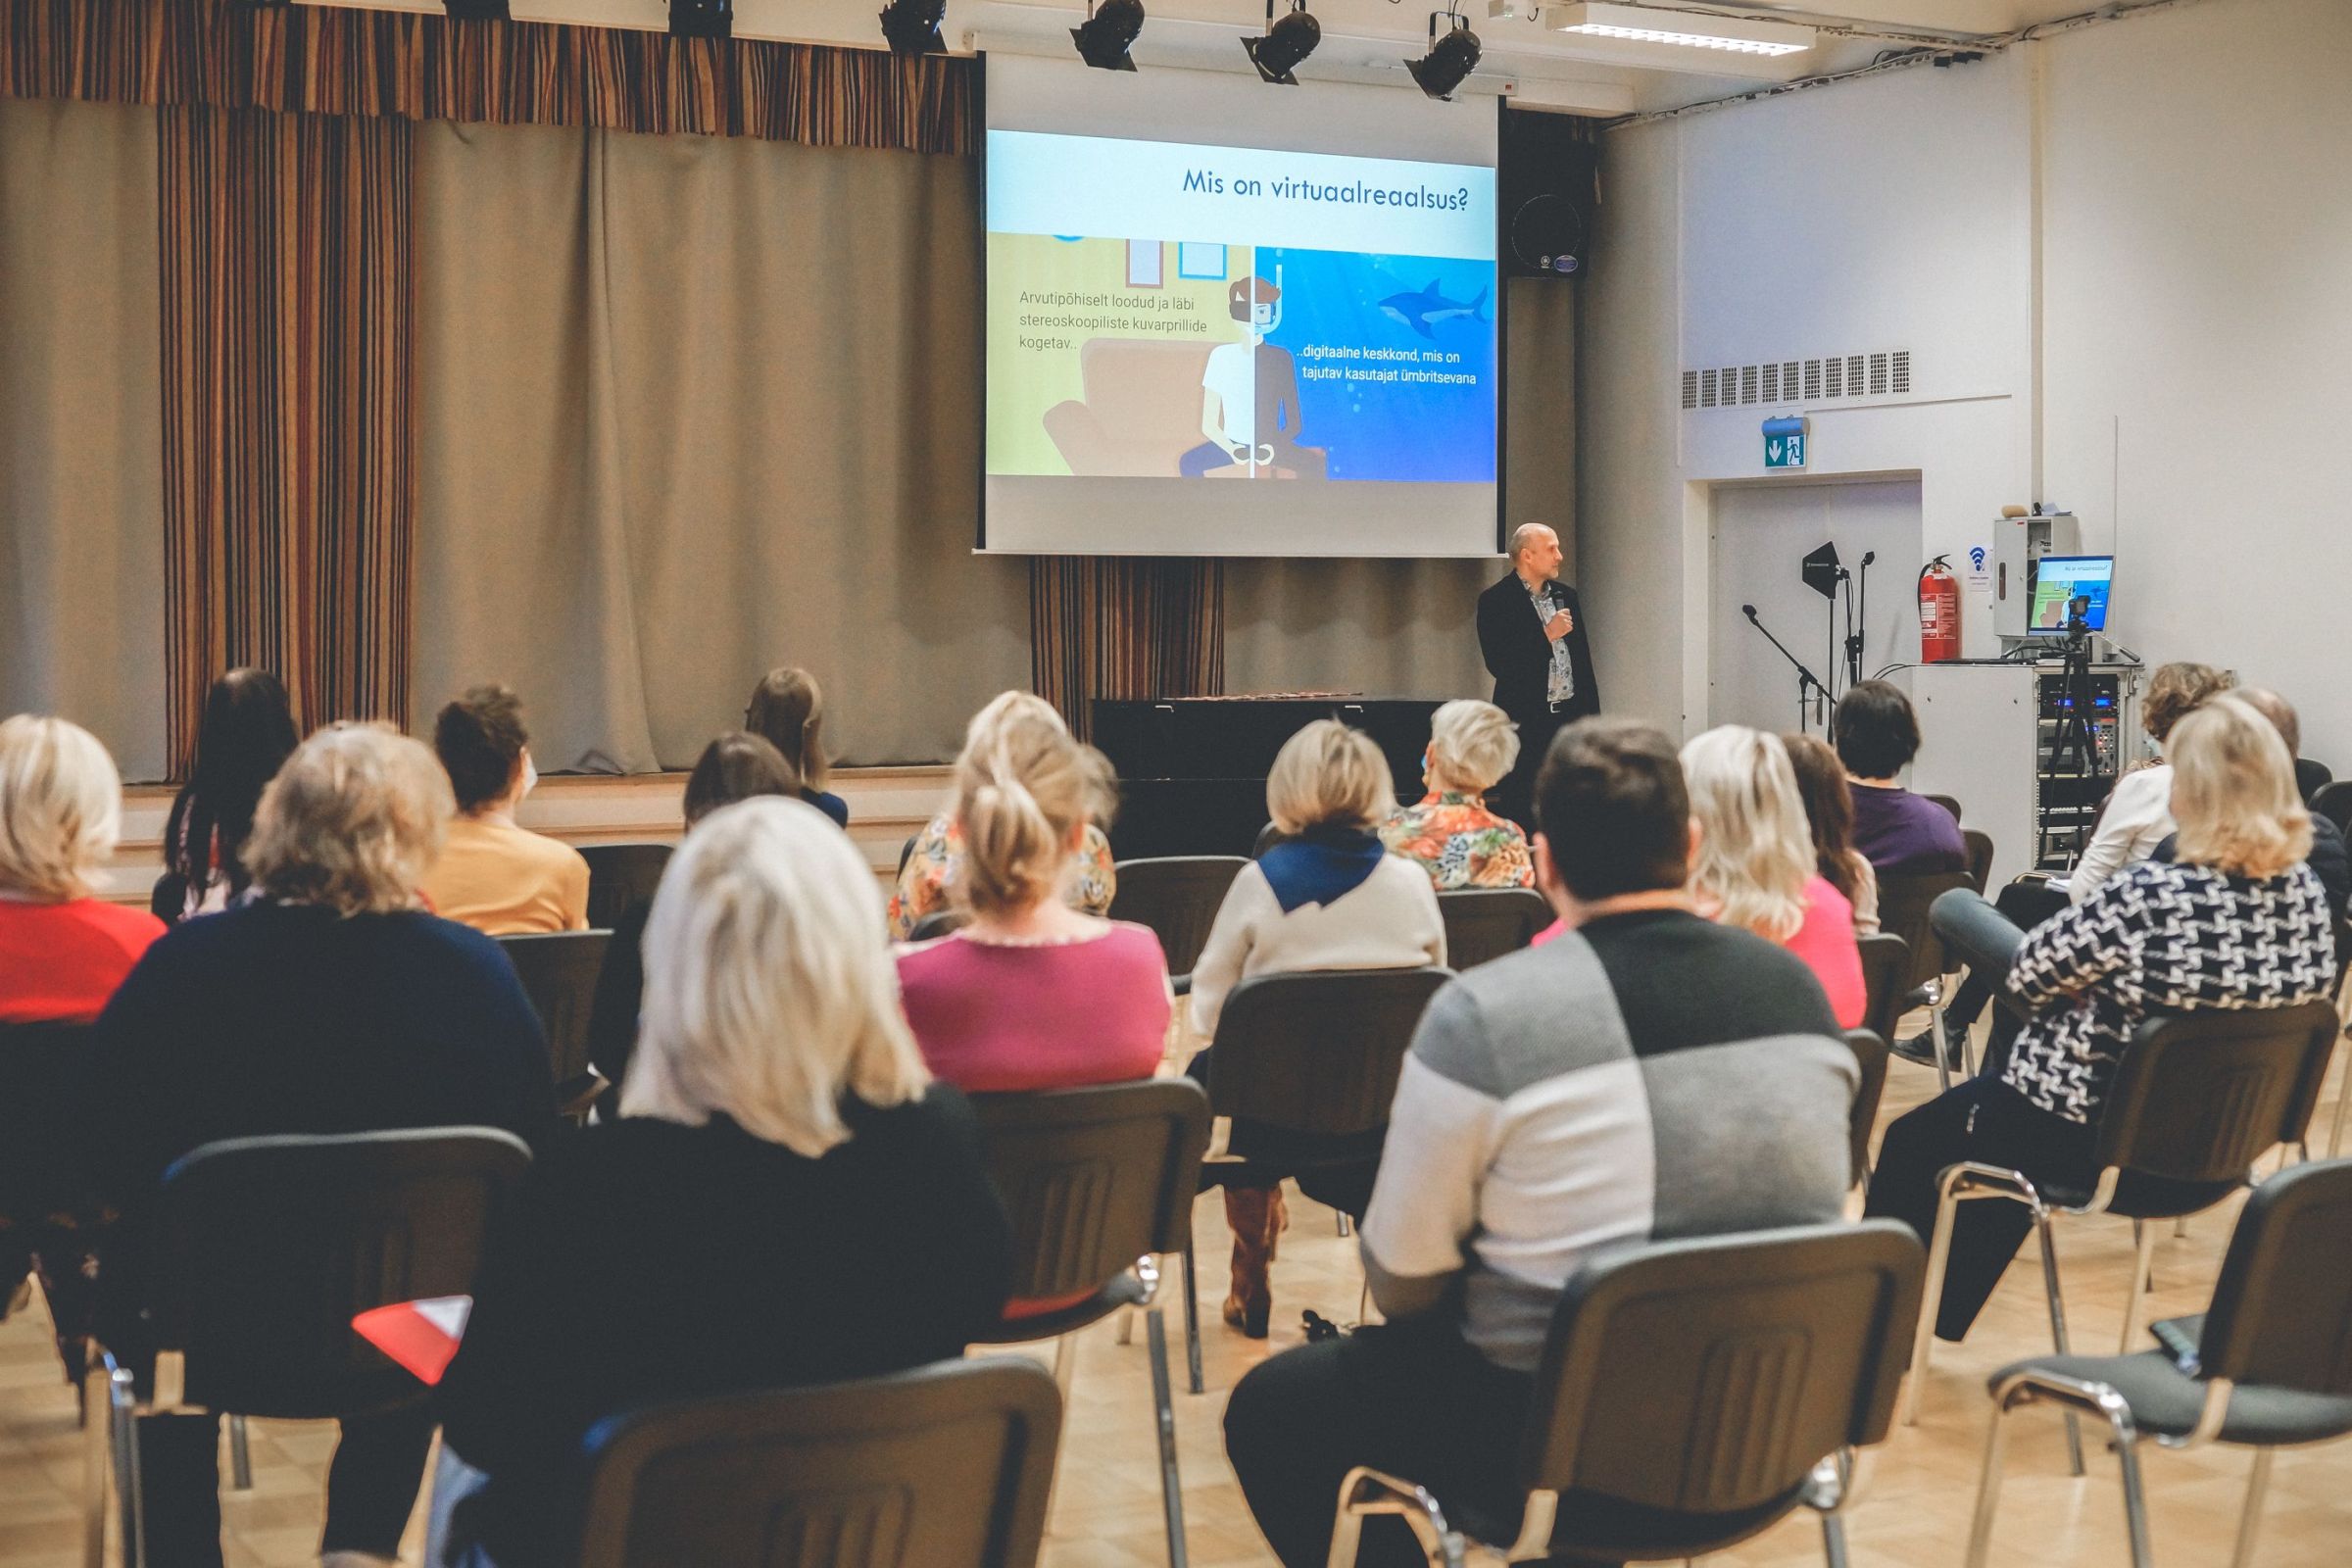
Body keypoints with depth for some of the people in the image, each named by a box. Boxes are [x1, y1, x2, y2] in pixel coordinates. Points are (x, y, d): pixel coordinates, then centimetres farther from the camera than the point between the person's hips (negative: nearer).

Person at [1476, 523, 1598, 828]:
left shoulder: (1566, 596, 13)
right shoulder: (1496, 601, -6)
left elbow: (1583, 661, 16)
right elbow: (1497, 663, -15)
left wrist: (1592, 720, 12)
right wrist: (1546, 635, -16)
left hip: (1569, 714, 5)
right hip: (1526, 721, -5)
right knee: (1521, 810, -2)